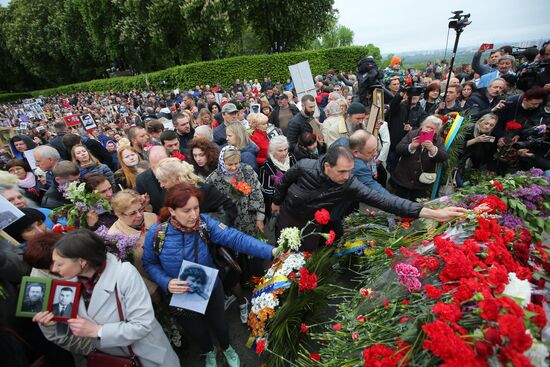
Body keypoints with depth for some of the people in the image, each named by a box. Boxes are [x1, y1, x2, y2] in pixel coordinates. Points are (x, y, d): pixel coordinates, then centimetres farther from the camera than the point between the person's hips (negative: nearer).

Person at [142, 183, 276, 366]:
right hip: (181, 295, 0)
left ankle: (227, 348, 60)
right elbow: (149, 264, -7)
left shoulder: (204, 223, -24)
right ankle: (209, 352, 62)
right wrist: (166, 282, -26)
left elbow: (235, 238, -32)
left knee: (219, 323, 24)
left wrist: (270, 251, -42)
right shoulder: (156, 234, -23)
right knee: (197, 331, 25)